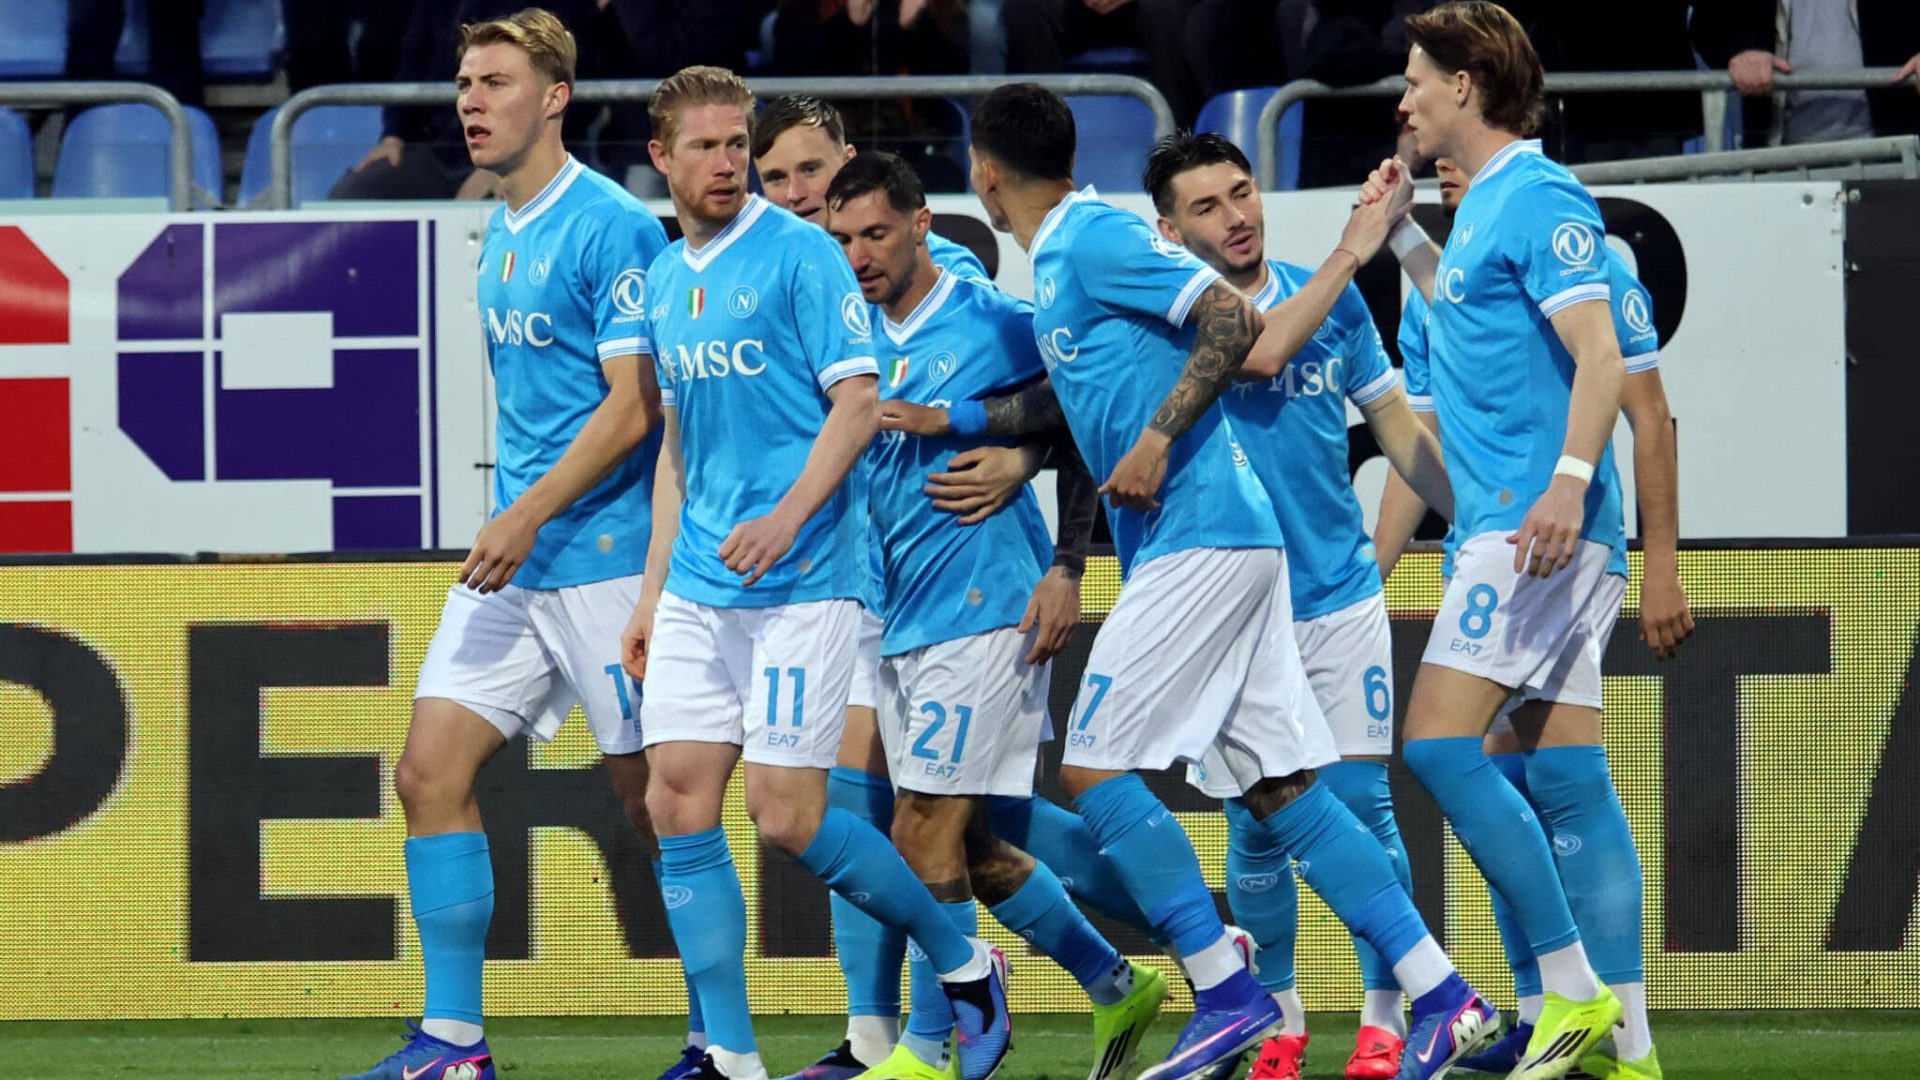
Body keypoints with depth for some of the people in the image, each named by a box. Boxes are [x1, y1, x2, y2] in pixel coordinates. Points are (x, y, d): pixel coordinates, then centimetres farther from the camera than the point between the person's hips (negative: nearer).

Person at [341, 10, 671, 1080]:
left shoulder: (611, 228, -13)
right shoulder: (501, 237, 14)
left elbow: (632, 404, -18)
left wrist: (527, 519, -22)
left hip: (605, 556, -8)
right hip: (514, 558, 8)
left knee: (659, 800, -2)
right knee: (431, 771, -1)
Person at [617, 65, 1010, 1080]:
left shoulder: (799, 255, -7)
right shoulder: (664, 280, 15)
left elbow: (858, 405, -11)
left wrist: (786, 518, -23)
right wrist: (652, 595, 19)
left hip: (800, 580, -7)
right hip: (699, 585, 7)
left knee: (786, 816, -9)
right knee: (677, 802, -2)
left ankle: (964, 965, 11)